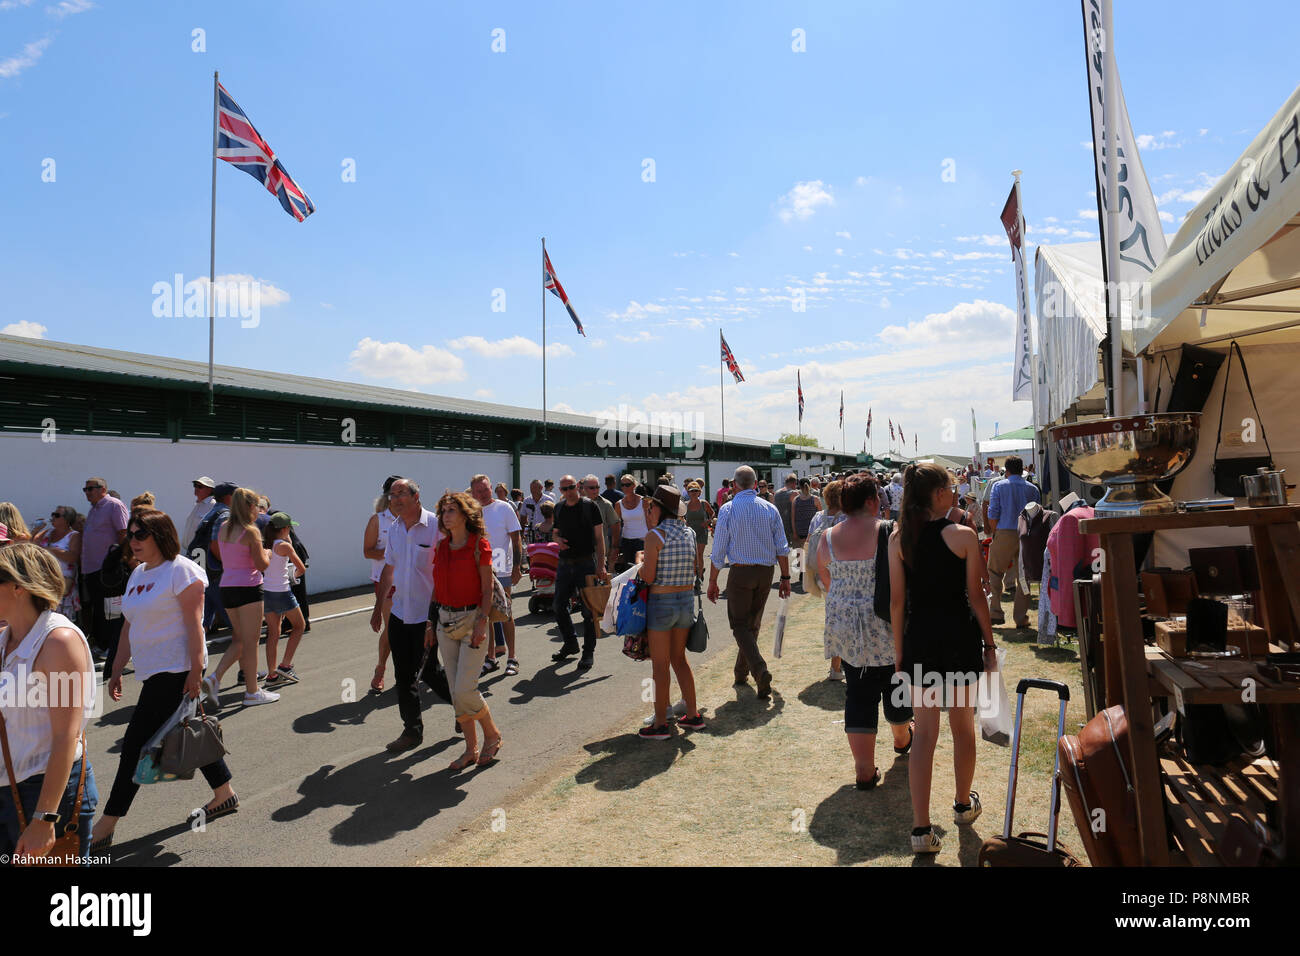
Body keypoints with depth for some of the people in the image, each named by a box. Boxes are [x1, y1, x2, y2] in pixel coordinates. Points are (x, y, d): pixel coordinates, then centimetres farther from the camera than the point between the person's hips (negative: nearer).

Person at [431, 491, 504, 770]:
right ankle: (471, 748, 21)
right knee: (455, 690, 8)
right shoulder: (441, 546, 8)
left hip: (472, 619, -6)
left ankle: (492, 734, 16)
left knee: (465, 689, -10)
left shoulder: (479, 545, -8)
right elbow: (437, 587, 12)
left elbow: (487, 590, -9)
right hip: (445, 621, 6)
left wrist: (481, 623, -17)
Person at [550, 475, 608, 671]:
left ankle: (589, 651, 12)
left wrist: (601, 565, -13)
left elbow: (599, 537, -6)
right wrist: (558, 539, -4)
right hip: (565, 564, 5)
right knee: (558, 607, 9)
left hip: (586, 563, -5)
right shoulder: (559, 508, 9)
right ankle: (570, 643, 29)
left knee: (588, 609, 0)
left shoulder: (589, 506, -5)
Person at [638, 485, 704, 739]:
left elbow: (648, 577, -16)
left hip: (662, 603, -6)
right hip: (687, 600, 6)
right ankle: (693, 715, 25)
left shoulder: (655, 536, -15)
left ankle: (660, 724, 12)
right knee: (679, 659, 19)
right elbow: (696, 571, 8)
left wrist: (640, 563, 3)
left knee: (660, 665, 4)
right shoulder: (689, 533, 4)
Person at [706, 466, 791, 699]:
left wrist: (713, 581, 2)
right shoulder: (770, 509, 3)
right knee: (753, 623, 17)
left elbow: (718, 551, -6)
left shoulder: (728, 509, -6)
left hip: (741, 572, -4)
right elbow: (782, 548, 2)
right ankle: (741, 672, 29)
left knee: (739, 624, 3)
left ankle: (760, 670, -18)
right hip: (766, 573, 4)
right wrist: (785, 578, 10)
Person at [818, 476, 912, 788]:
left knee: (858, 695, 9)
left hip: (844, 629, 3)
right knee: (895, 684, 21)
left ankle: (864, 769, 11)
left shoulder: (827, 538, 0)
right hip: (885, 627, -3)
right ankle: (902, 738, 47)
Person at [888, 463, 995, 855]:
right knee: (963, 724, 18)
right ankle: (963, 804, 39)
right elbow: (976, 596, -6)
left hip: (918, 639, 2)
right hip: (960, 636, -1)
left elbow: (897, 600, 0)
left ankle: (921, 828, 6)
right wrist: (989, 642, 6)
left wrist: (898, 650, 9)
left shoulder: (898, 538, -3)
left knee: (924, 731, 7)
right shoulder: (964, 536, -9)